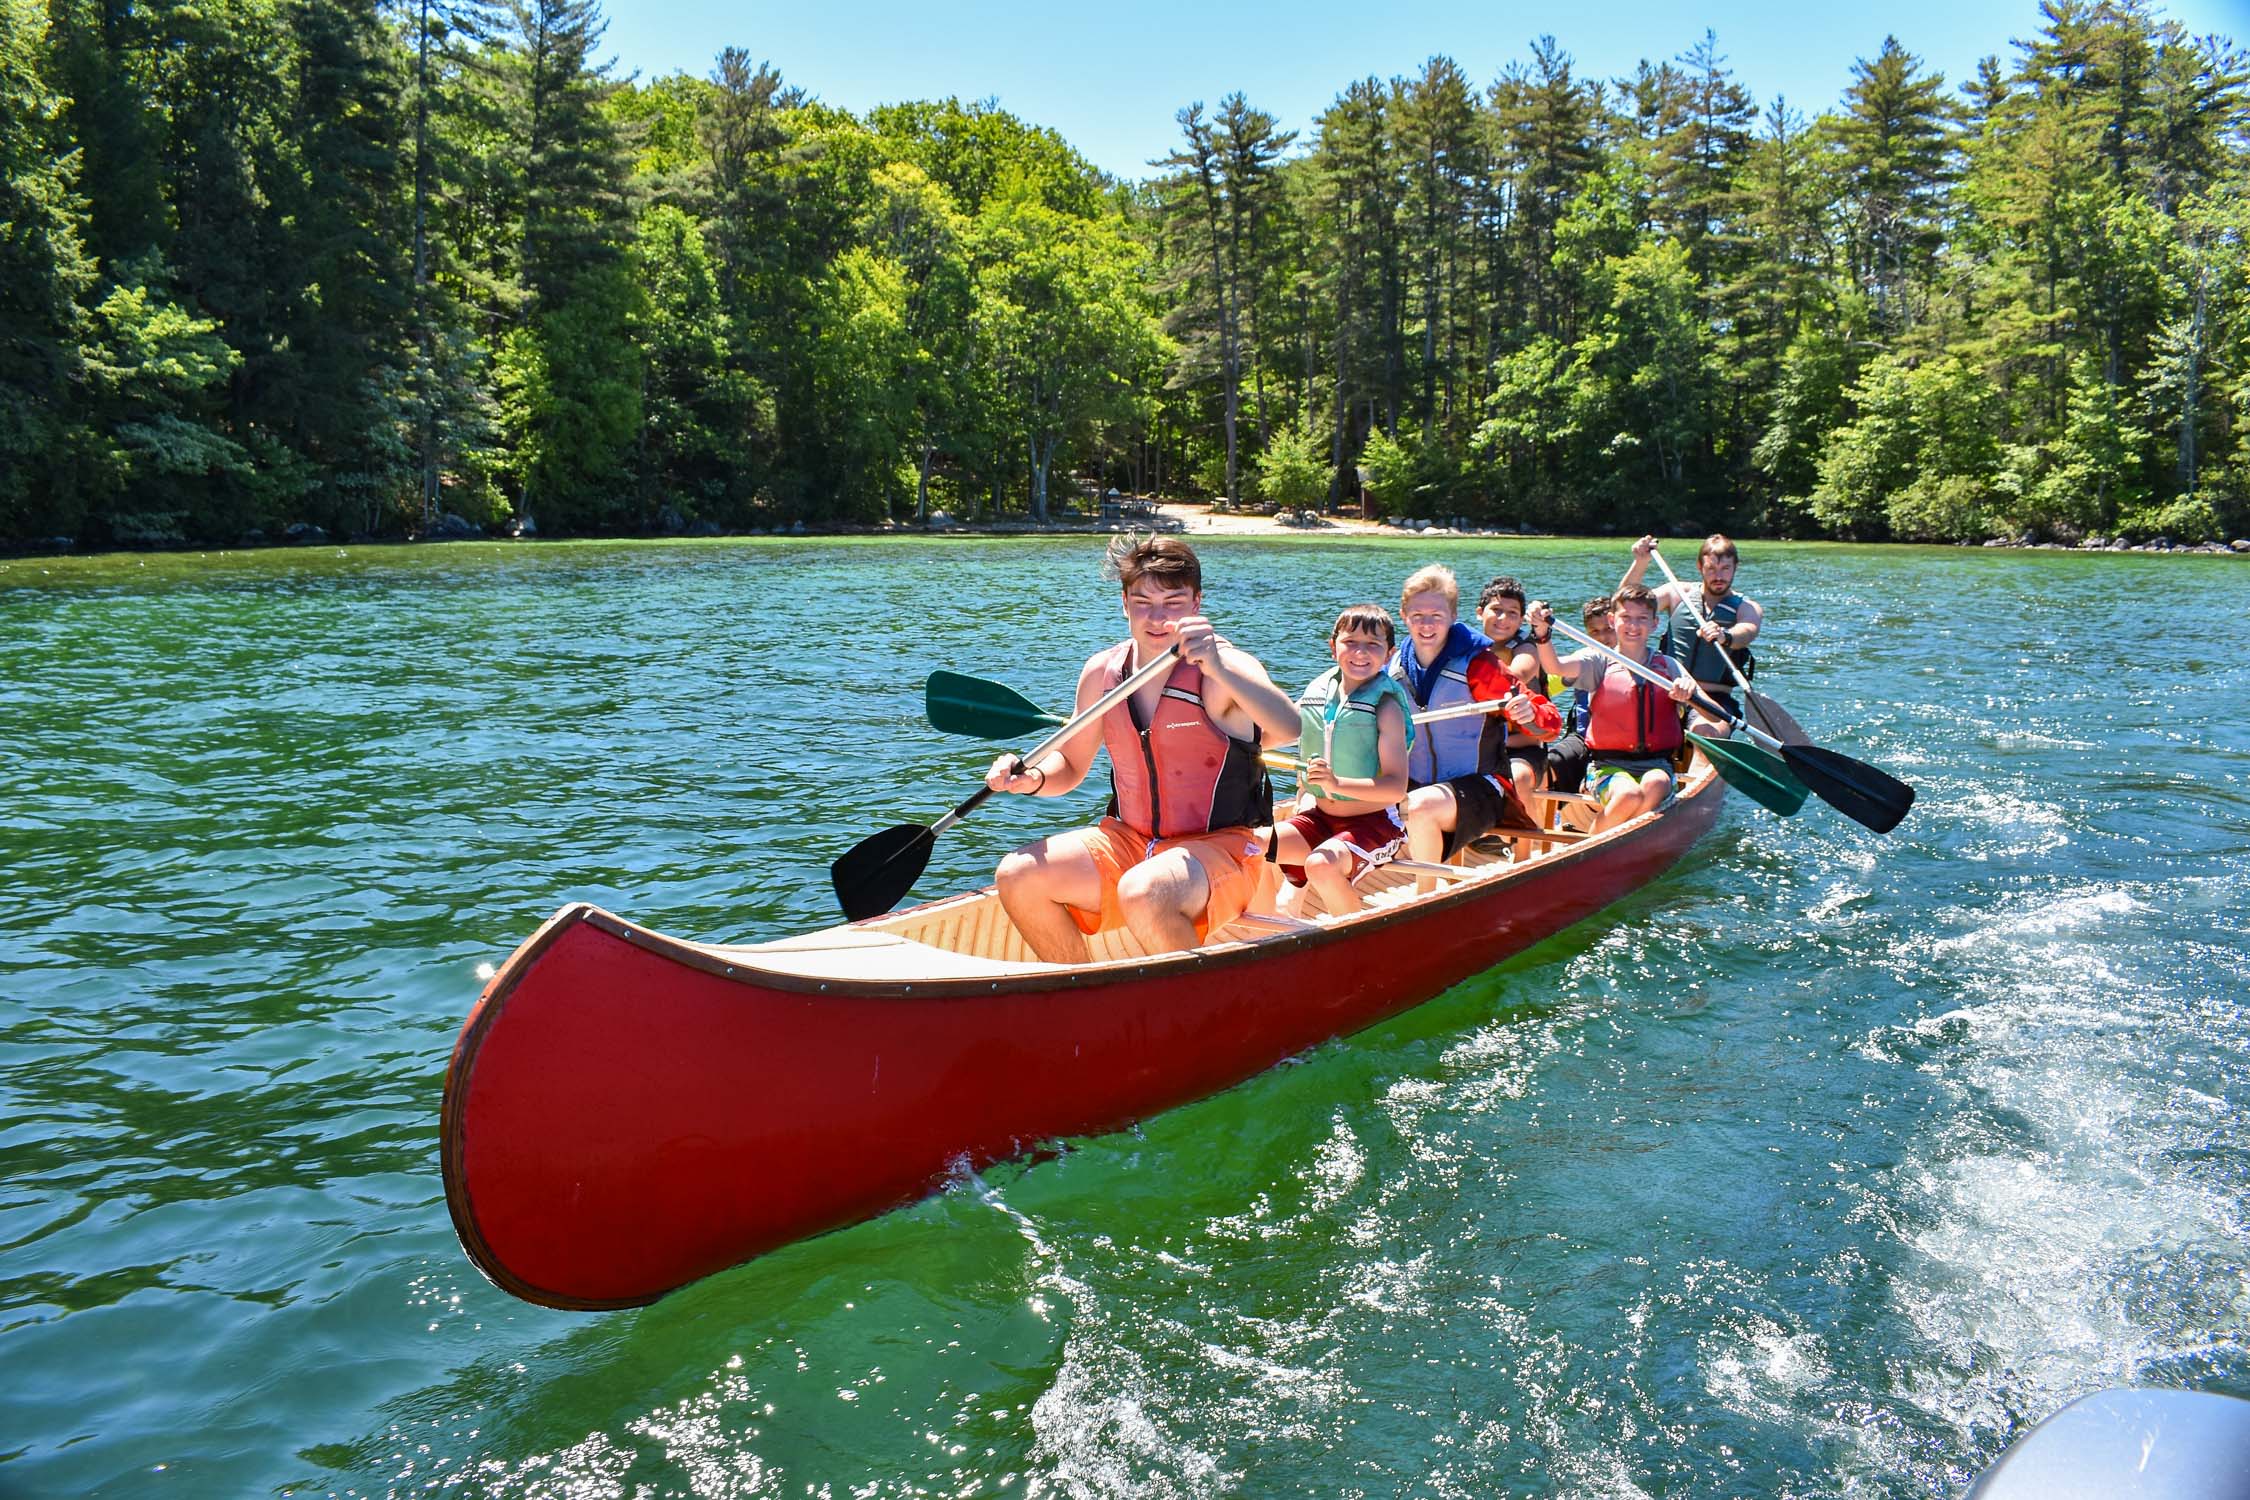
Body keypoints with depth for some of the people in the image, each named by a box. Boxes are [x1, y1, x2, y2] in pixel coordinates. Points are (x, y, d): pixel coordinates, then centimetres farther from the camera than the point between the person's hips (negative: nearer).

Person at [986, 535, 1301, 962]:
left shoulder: (1225, 668, -13)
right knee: (1018, 877, -11)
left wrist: (1219, 669, -46)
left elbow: (1290, 729, -33)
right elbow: (1071, 765, 16)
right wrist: (1031, 778, -6)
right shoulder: (1101, 673, 4)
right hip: (1128, 842, 6)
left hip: (1218, 847, -6)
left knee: (1143, 894, -36)